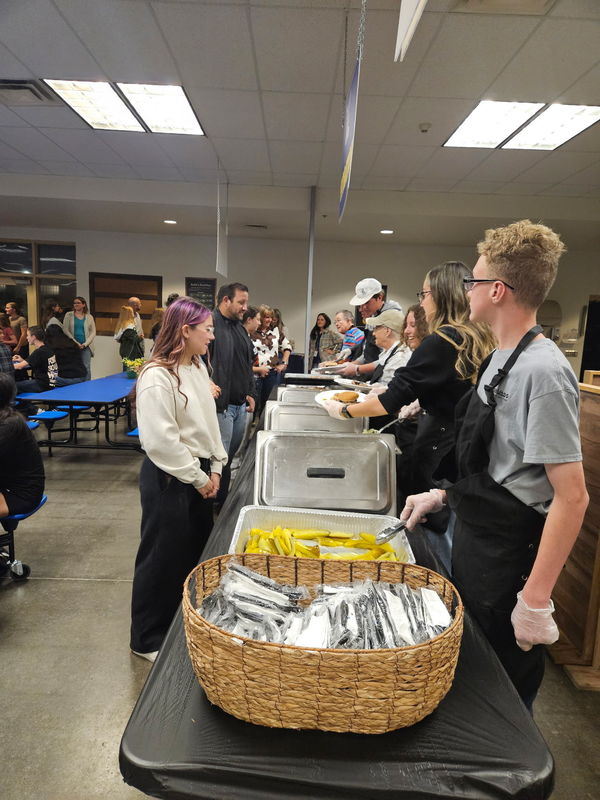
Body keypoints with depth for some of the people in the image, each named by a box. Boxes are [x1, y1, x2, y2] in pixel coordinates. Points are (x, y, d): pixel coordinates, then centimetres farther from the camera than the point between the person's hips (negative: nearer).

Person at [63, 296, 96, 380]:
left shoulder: (89, 317, 9)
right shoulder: (68, 315, 8)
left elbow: (93, 332, 6)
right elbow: (65, 330, 0)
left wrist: (85, 344, -7)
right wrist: (75, 342, -10)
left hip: (86, 346, 0)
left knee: (86, 367, -4)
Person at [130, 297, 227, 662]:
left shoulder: (198, 366, 6)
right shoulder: (157, 377, -21)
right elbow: (161, 440, -23)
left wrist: (215, 468, 5)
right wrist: (197, 478, -15)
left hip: (198, 472, 9)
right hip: (169, 479, -8)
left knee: (196, 550, 20)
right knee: (164, 558, 7)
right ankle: (149, 639, 29)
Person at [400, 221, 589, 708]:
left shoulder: (543, 371, -23)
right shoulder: (504, 357, 5)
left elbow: (571, 496, -24)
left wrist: (536, 599, -22)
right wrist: (444, 495, 10)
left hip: (508, 556, -9)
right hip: (474, 539, 9)